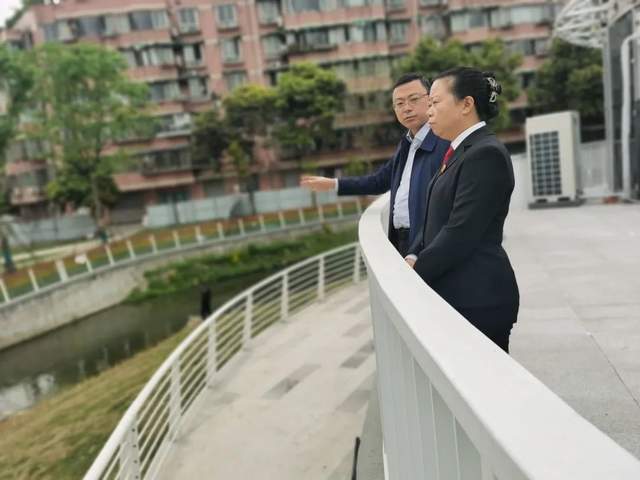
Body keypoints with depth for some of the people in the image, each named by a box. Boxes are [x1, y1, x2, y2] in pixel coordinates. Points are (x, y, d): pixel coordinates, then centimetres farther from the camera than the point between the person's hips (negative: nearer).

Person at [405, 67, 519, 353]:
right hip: (458, 293, 9)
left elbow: (461, 231, -19)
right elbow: (438, 221, 14)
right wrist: (413, 257, 0)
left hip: (479, 296, -9)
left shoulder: (486, 153, -14)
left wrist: (416, 270, -12)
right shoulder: (461, 152, 15)